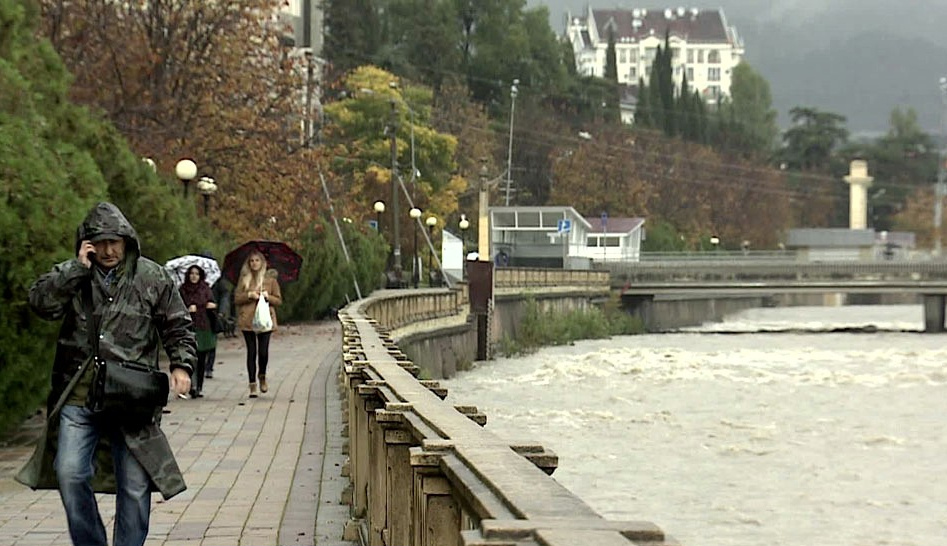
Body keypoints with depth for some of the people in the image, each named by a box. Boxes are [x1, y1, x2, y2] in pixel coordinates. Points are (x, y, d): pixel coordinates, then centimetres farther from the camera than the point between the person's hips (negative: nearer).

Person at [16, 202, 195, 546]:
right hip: (78, 397, 1)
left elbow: (177, 328, 11)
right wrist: (78, 268, -12)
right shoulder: (70, 275, 9)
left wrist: (181, 365, -3)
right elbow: (40, 302, -9)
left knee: (135, 485, 1)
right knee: (70, 473, -6)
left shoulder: (153, 278, 7)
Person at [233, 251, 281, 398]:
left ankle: (262, 377, 21)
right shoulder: (244, 279, 11)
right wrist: (249, 295, -8)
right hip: (247, 321, 1)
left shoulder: (270, 279, 9)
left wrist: (267, 296, -8)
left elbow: (278, 300, 10)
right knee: (251, 352, -1)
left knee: (263, 351, -8)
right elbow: (236, 299, 8)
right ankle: (252, 385, 4)